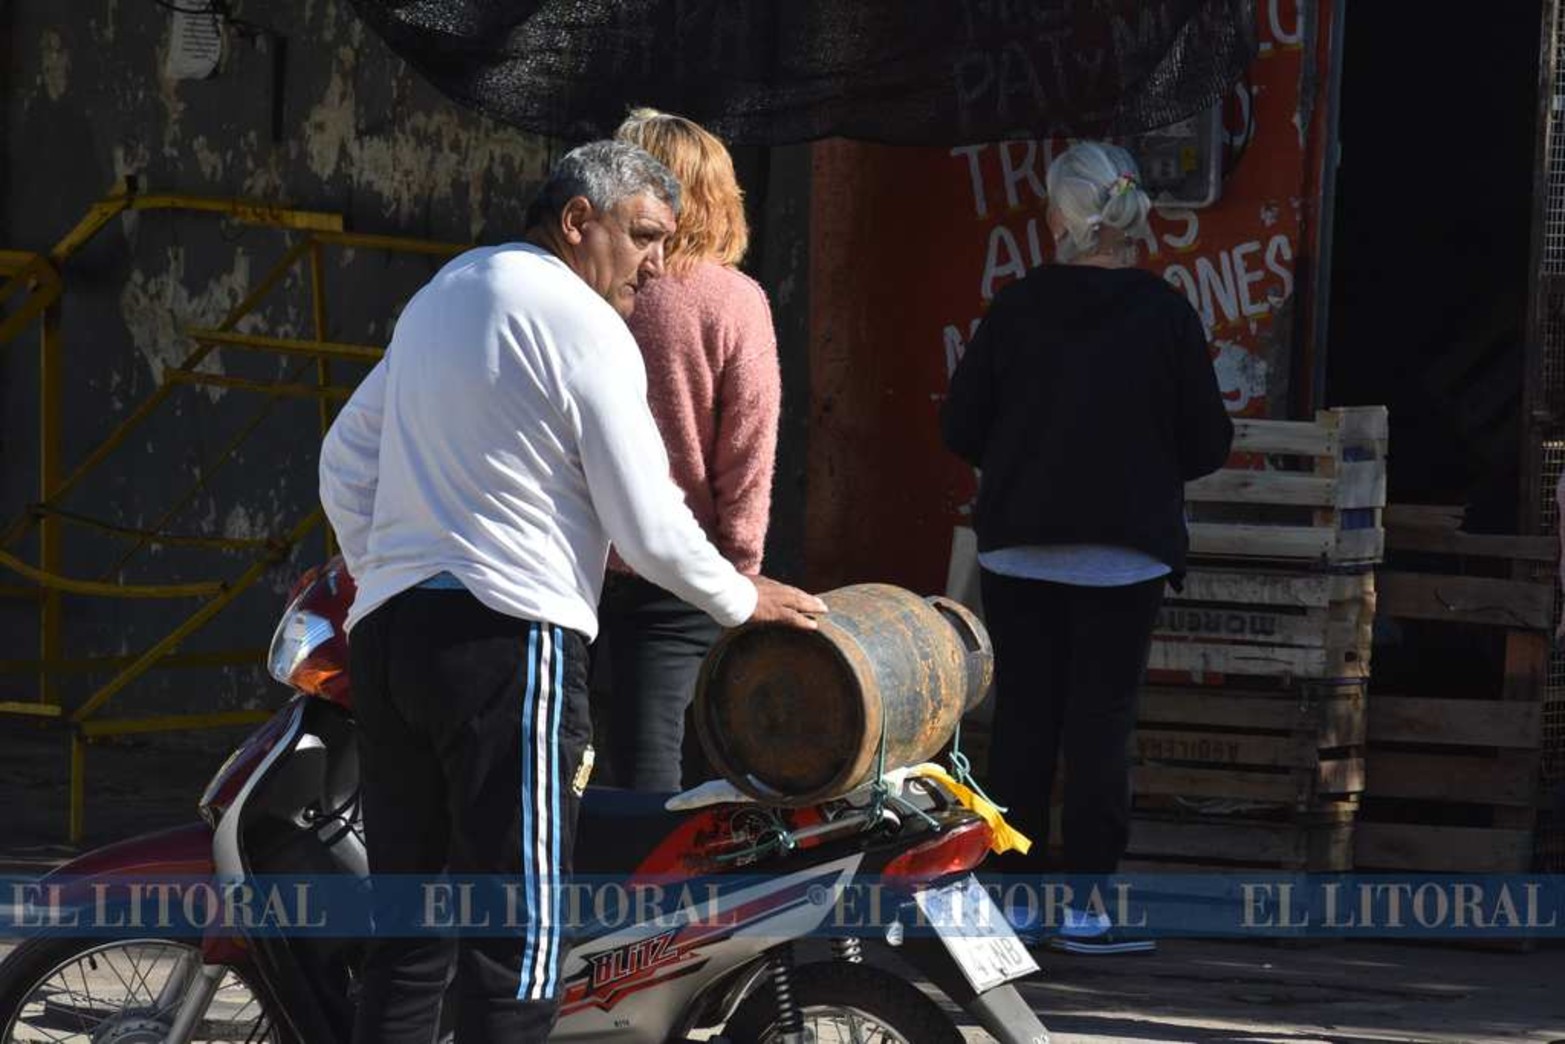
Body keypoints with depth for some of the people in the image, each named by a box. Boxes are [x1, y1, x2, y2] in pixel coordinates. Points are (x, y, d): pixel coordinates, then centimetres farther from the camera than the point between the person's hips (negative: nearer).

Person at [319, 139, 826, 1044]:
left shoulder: (442, 296, 19)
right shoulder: (583, 326, -7)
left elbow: (346, 463, 25)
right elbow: (648, 527, -8)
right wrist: (744, 601, 7)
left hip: (387, 627, 8)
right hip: (508, 636, -8)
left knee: (408, 933, 10)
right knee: (518, 934, -10)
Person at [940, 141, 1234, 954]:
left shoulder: (1015, 309, -4)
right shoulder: (1164, 315, -7)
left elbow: (961, 429, -1)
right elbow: (1208, 443, -3)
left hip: (1018, 546, 2)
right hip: (1124, 554, -2)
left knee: (1021, 719, 9)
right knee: (1101, 722, 2)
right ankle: (1086, 907, -1)